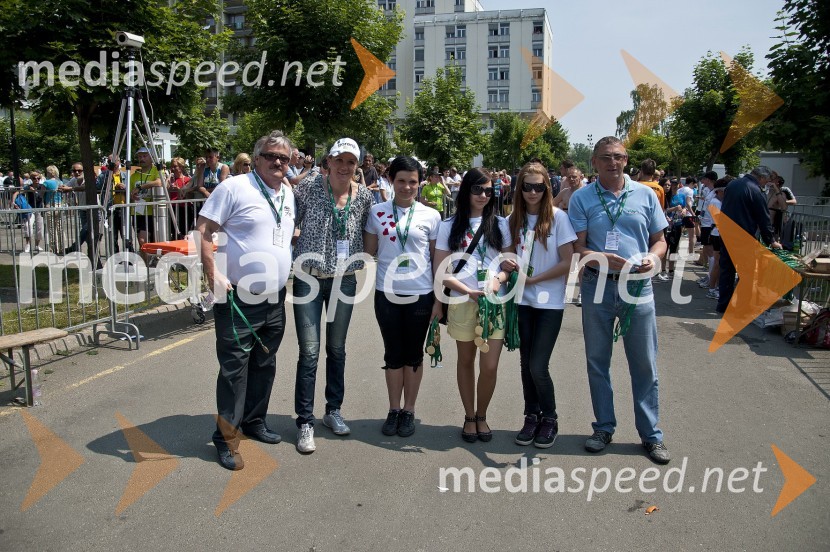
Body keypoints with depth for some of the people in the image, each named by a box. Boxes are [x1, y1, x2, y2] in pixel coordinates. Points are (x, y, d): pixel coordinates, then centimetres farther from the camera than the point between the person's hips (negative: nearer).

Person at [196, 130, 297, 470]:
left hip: (275, 299, 7)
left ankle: (254, 421, 34)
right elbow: (203, 230, -12)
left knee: (265, 365, 17)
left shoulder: (289, 194, 11)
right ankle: (226, 436, 13)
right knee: (234, 368, -1)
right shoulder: (234, 187, -10)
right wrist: (213, 273, -20)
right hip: (238, 299, -7)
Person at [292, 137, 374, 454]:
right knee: (309, 353, -3)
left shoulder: (363, 196, 0)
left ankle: (333, 411, 32)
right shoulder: (308, 189, -8)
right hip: (309, 279, -3)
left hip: (345, 281, 3)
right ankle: (305, 422, 10)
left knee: (337, 349, 14)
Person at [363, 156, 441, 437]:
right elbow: (369, 251, 8)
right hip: (387, 294, 1)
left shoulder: (430, 216, 1)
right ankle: (393, 410, 24)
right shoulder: (377, 212, 2)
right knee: (393, 353, 10)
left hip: (420, 295, 0)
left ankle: (409, 411, 25)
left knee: (413, 353, 11)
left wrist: (438, 298, 2)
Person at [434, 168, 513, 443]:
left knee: (490, 366, -3)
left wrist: (498, 279, -12)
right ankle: (469, 417, 29)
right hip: (462, 302, 0)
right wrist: (469, 291, -13)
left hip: (495, 302, 1)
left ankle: (481, 415, 21)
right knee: (466, 361, 12)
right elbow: (440, 271, -1)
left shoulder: (500, 224, 9)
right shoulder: (450, 226, 3)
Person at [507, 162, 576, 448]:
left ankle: (550, 419, 17)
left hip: (550, 302, -4)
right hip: (522, 300, 4)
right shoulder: (513, 220, 5)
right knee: (526, 363, 10)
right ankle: (532, 416, 27)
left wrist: (534, 279, -13)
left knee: (538, 366, -6)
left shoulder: (558, 217, -7)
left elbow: (567, 262, -10)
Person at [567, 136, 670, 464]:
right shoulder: (582, 198, 0)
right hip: (597, 287, 0)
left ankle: (651, 435, 21)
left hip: (637, 287, 1)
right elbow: (578, 247, -5)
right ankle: (604, 428, 27)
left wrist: (653, 257, -12)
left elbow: (660, 240, 10)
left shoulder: (645, 195, 5)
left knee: (644, 364, 6)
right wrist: (605, 259, -23)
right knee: (597, 361, 10)